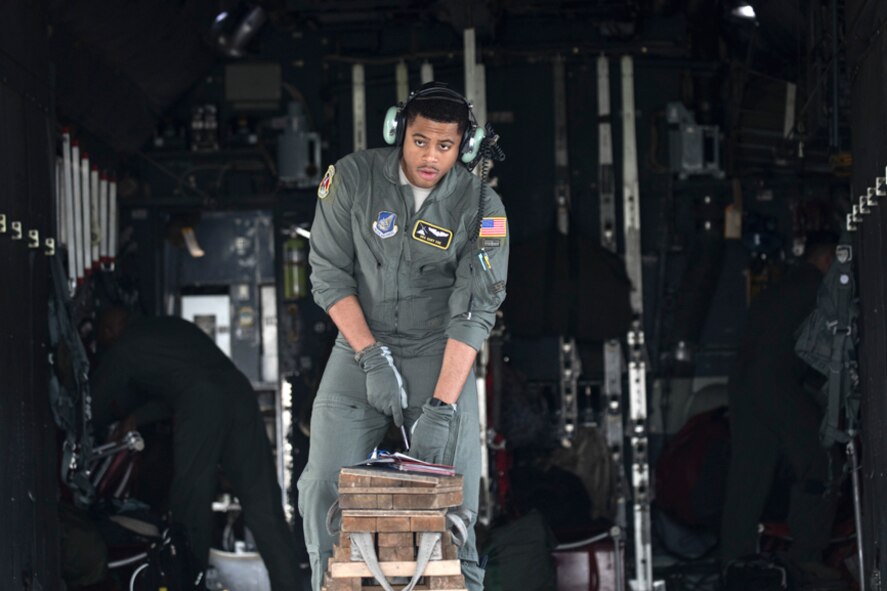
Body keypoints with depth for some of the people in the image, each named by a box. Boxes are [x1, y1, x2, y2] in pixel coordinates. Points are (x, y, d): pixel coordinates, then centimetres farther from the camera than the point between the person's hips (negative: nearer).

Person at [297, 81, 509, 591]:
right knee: (326, 488, -8)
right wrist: (372, 358, -15)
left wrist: (442, 406, -24)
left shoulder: (481, 206, -10)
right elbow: (329, 273, -5)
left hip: (440, 355, -1)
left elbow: (474, 311, -15)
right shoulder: (353, 178, -8)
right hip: (361, 345, 1)